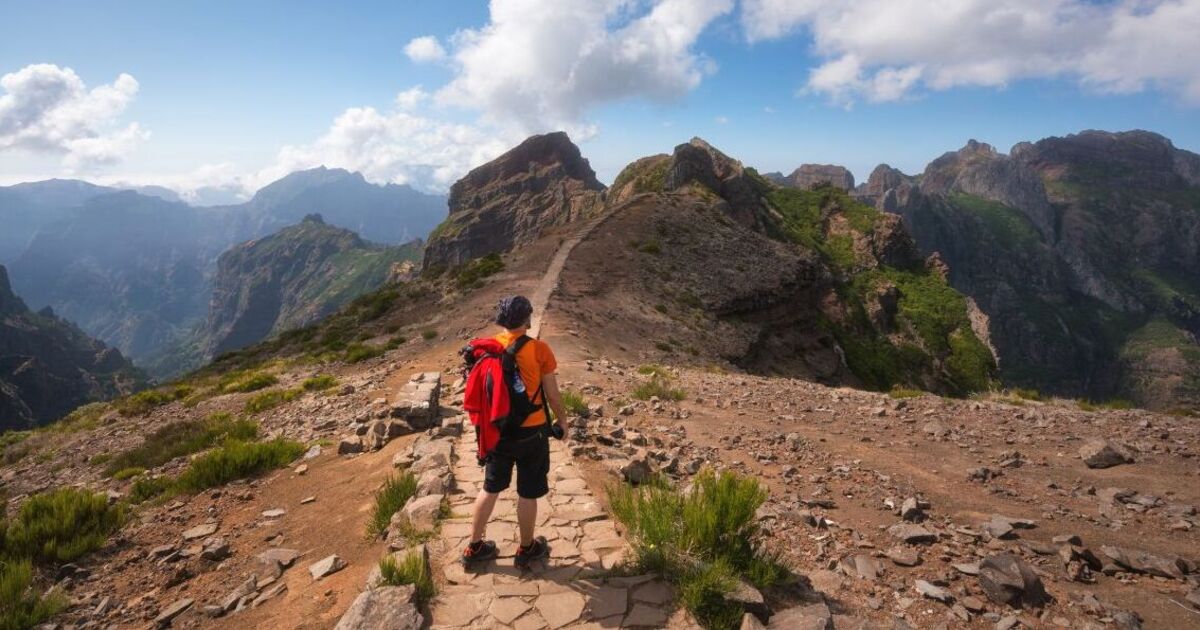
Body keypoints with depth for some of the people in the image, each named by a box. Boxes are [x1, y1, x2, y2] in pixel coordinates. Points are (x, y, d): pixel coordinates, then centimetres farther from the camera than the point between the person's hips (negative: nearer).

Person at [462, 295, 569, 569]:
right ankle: (526, 549, 30)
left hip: (497, 431, 4)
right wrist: (562, 421, 7)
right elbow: (552, 394, -10)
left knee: (490, 489, 20)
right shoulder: (539, 349, -16)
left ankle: (474, 547, 31)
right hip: (531, 433, -4)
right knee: (528, 494, 13)